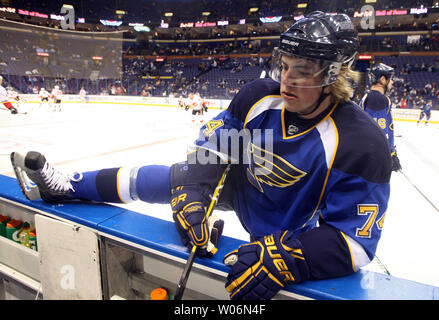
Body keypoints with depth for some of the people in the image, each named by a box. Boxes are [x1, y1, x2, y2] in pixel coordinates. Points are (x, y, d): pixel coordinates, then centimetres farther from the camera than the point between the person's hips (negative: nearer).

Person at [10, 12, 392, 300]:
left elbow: (354, 239, -30)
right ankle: (65, 184, 12)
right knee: (180, 178, -2)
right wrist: (190, 197, -23)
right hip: (239, 185, 2)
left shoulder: (361, 145, -30)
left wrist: (285, 259, -45)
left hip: (290, 236, -1)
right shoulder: (258, 96, -18)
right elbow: (210, 147, -12)